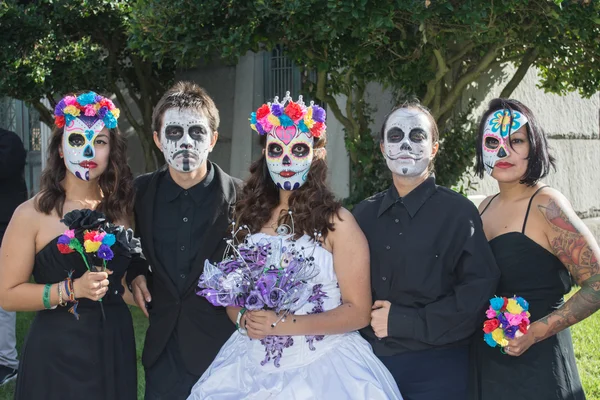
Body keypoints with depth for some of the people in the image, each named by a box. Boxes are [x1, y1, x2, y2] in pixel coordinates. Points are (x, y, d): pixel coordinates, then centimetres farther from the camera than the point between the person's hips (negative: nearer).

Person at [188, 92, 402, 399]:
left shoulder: (336, 222, -7)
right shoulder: (249, 216, 5)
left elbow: (358, 311, -9)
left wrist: (283, 324, -17)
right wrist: (243, 318, -9)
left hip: (321, 364, -3)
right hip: (253, 363, 4)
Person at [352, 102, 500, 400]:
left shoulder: (458, 212, -8)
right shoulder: (364, 214, 7)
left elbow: (478, 291, -15)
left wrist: (400, 321, -16)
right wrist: (369, 319, -6)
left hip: (435, 367, -4)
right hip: (371, 361, 4)